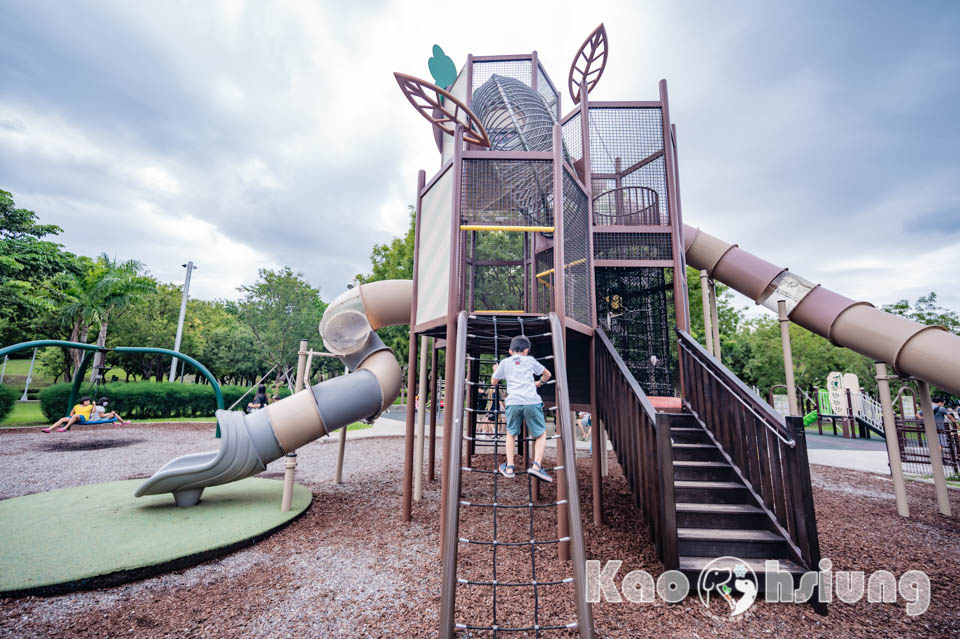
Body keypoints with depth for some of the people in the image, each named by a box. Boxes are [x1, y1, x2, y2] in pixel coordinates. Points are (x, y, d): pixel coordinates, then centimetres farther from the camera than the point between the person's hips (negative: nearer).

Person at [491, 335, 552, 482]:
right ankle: (537, 465, -3)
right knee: (541, 434, 13)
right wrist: (540, 382, 50)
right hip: (532, 402, -1)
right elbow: (547, 374, 30)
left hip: (513, 402, 1)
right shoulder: (530, 360, 18)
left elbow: (494, 382, 27)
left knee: (511, 434, 20)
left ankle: (510, 467, 17)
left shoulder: (505, 362, 18)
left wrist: (495, 370, 46)